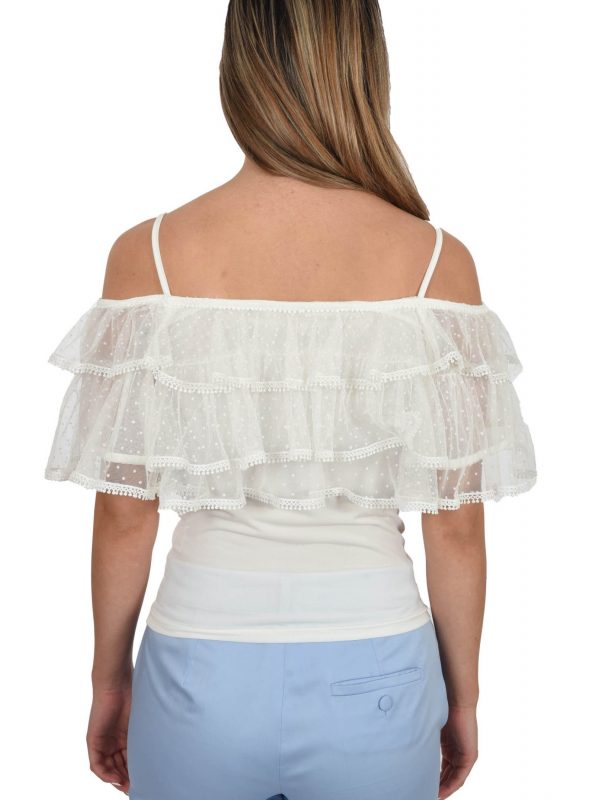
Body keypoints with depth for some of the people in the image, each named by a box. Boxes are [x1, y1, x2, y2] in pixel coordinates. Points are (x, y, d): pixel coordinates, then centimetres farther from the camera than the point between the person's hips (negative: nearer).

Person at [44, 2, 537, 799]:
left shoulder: (149, 254, -12)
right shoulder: (436, 260, -12)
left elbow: (125, 512, -6)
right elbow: (456, 524, -7)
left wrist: (110, 676, 10)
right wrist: (463, 695, 9)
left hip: (200, 671, 1)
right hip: (374, 673, 0)